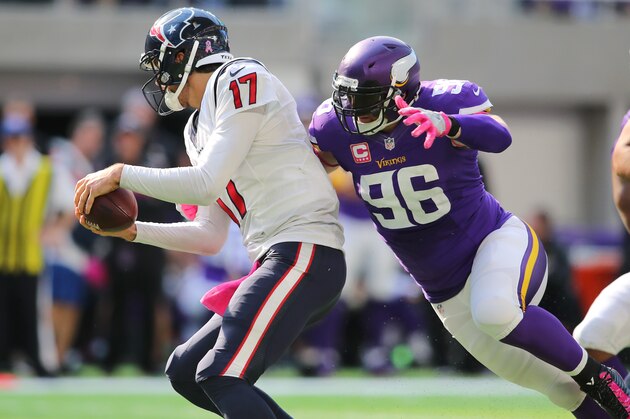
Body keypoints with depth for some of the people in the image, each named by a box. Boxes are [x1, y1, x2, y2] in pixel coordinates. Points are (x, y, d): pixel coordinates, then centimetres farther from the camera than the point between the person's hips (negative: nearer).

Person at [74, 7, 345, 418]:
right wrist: (132, 230, 15)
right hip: (277, 261, 10)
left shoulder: (241, 80, -5)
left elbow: (208, 183, -15)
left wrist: (120, 175, -7)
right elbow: (211, 237, 24)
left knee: (221, 377, -21)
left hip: (305, 255, -10)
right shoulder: (199, 130, 22)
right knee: (185, 371, 11)